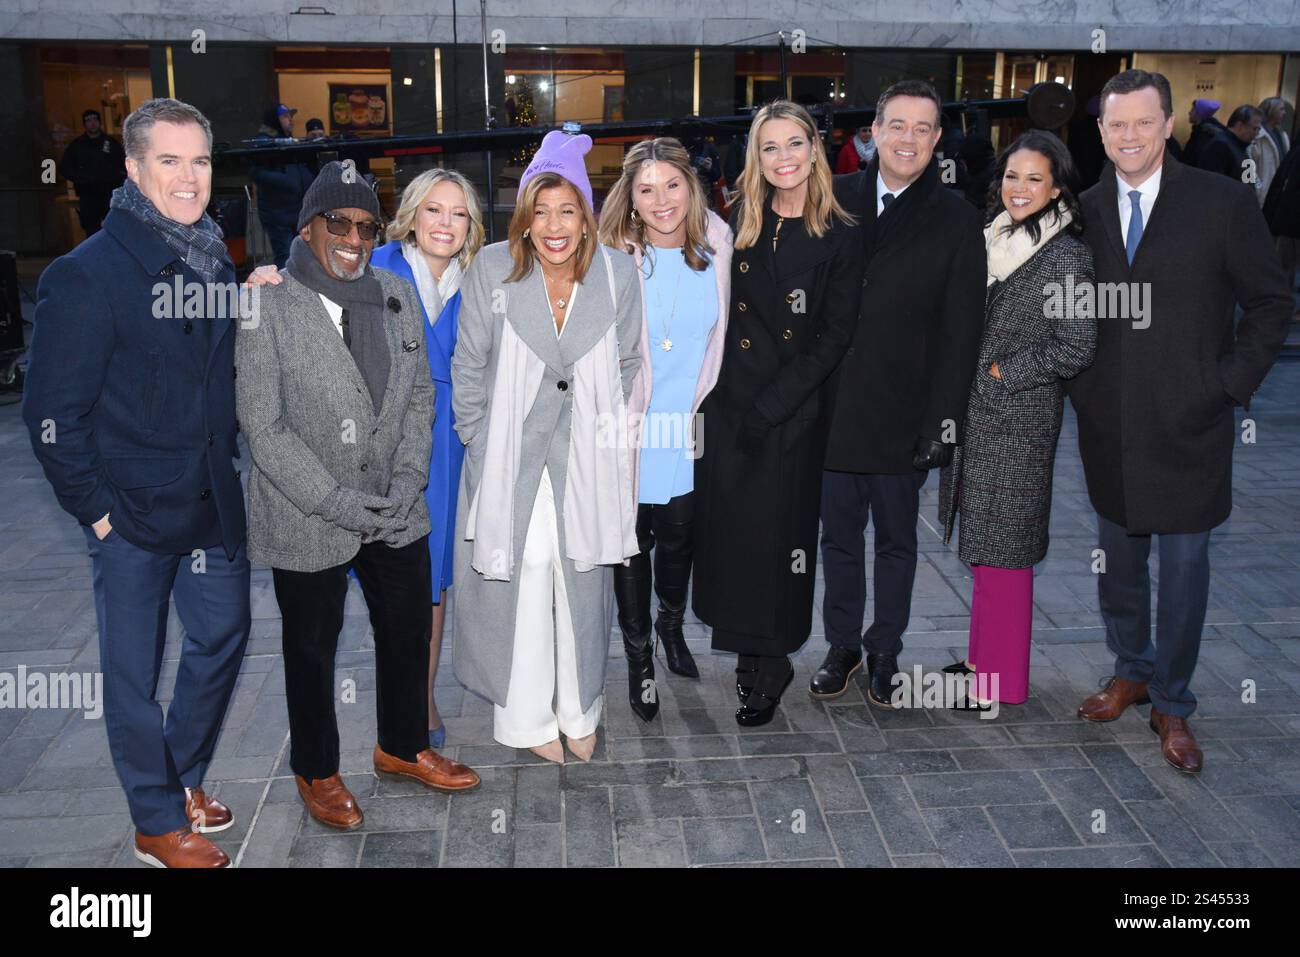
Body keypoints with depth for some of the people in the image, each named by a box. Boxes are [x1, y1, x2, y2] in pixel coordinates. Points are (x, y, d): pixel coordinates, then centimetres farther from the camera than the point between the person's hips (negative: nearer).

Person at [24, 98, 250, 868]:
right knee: (135, 668, 7)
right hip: (132, 510, -6)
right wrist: (95, 508, -13)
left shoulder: (217, 263, 7)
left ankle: (183, 779, 38)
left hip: (212, 501, 6)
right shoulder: (88, 273, -13)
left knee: (224, 636, 16)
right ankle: (159, 823, 24)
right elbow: (52, 414, -13)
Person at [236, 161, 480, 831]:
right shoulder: (267, 307, -13)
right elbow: (262, 426, -15)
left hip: (395, 508, 5)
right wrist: (334, 499, -18)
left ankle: (403, 747, 42)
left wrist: (409, 479, -5)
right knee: (311, 648, 13)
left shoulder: (397, 296, 2)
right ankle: (316, 771, 36)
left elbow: (419, 393, 7)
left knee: (409, 629, 18)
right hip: (306, 520, -5)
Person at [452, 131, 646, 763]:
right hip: (510, 457, -1)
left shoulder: (617, 271, -6)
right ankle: (528, 717, 25)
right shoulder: (492, 270, -11)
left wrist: (616, 429, 7)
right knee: (521, 580, 5)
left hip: (587, 456, 2)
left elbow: (628, 362, 8)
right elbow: (468, 367, -2)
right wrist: (480, 443, -2)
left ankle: (579, 711, 33)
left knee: (581, 582, 13)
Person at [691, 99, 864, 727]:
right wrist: (711, 386, -5)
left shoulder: (840, 238, -4)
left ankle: (770, 666, 20)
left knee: (777, 533, 4)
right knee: (728, 528, 6)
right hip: (728, 404, 3)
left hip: (792, 412, -3)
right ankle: (749, 652, 23)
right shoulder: (740, 222, 7)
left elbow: (833, 339, -8)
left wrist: (770, 406, -13)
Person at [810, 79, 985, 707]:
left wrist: (944, 420, -10)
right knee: (839, 536, 12)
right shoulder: (835, 200, 3)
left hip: (904, 415, -1)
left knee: (896, 541, 13)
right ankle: (842, 646, 29)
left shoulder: (956, 220, -2)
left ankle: (884, 653, 29)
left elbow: (961, 330, -4)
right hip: (832, 406, 2)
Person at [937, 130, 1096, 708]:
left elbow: (1075, 348, -17)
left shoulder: (1065, 255, -13)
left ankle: (999, 680, 12)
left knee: (1001, 548, -1)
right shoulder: (992, 240, 10)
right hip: (974, 413, 8)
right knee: (981, 542, 15)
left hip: (1018, 420, -8)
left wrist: (998, 372, -13)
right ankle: (984, 659, 29)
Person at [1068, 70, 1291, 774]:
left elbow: (1271, 305, 0)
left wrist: (1230, 385, -8)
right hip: (1108, 425, 3)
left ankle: (1171, 705, 22)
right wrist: (1076, 385, 1)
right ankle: (1131, 672, 37)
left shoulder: (1223, 202, -4)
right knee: (1117, 559, 15)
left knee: (1184, 567, 6)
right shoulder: (1084, 211, 5)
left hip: (1189, 425, -3)